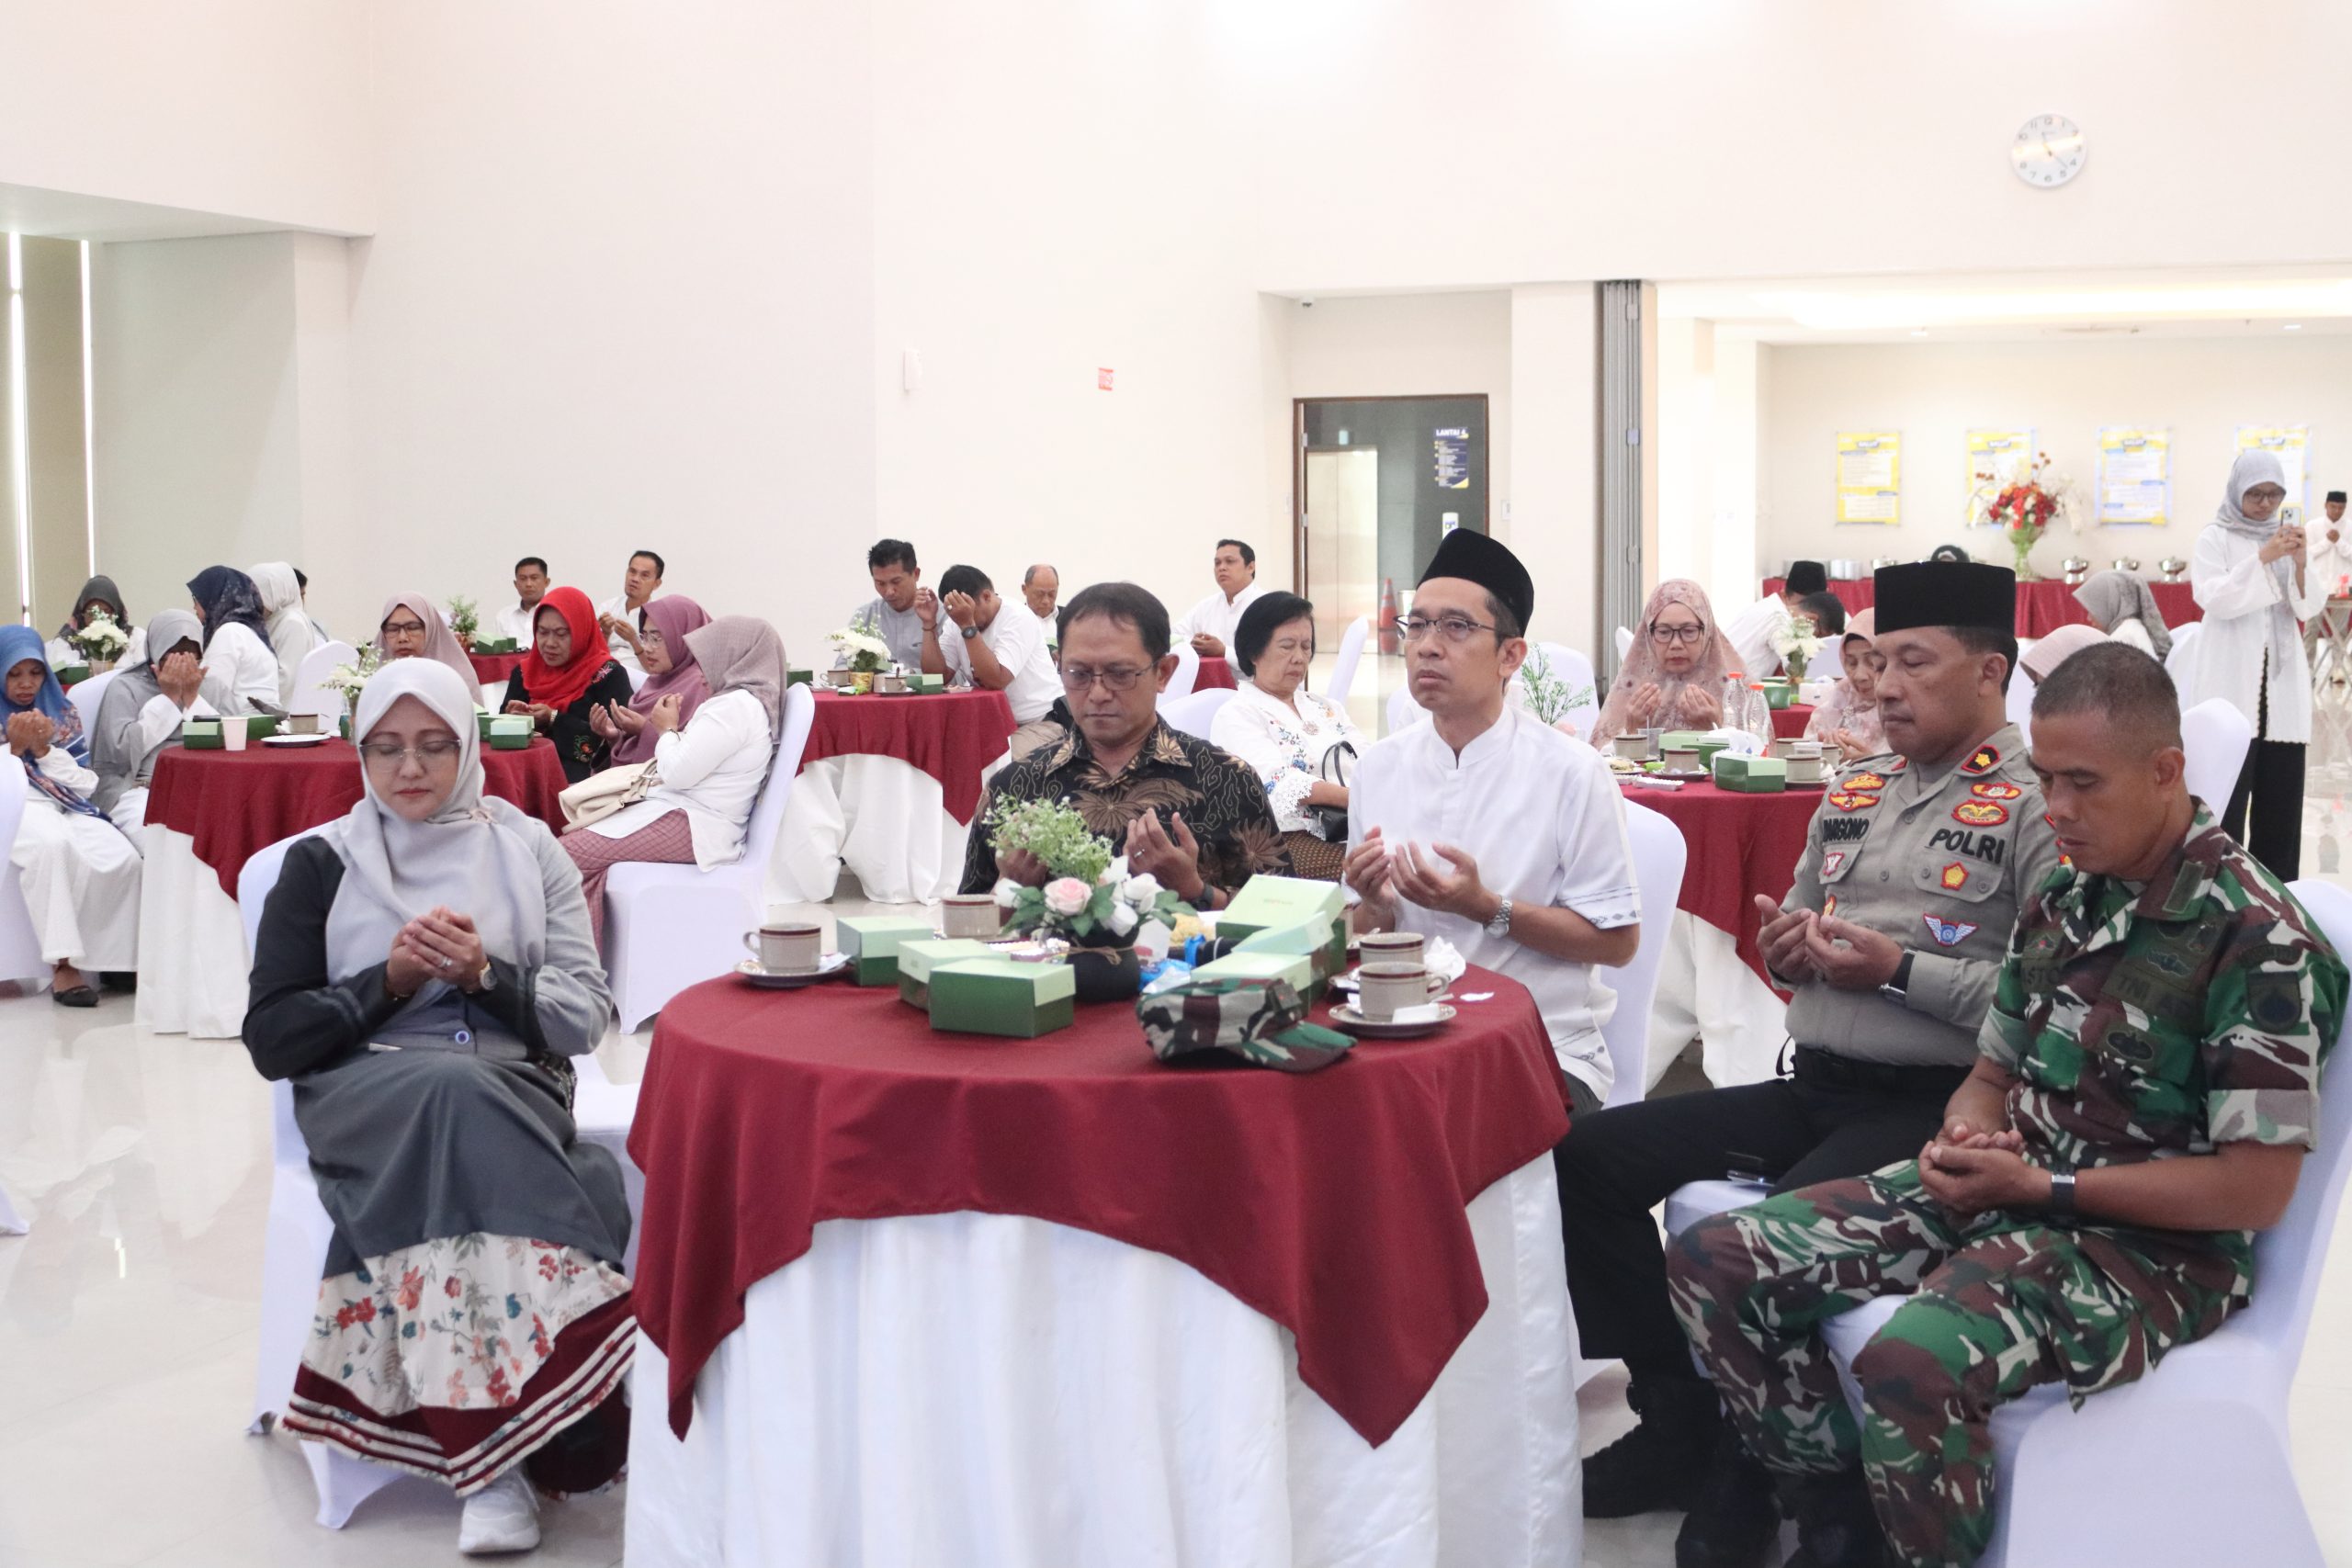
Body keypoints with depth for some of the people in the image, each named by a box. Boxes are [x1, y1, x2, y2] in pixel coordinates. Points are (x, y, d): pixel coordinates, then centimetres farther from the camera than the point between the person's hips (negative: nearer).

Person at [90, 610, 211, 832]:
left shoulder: (199, 685, 17)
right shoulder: (126, 687, 5)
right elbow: (122, 751, -11)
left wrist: (191, 697, -4)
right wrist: (168, 697, -8)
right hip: (135, 787, -4)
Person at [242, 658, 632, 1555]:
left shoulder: (527, 850, 15)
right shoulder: (323, 864, 12)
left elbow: (586, 1016, 7)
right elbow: (271, 1040, 6)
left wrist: (486, 974, -9)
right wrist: (390, 979, -6)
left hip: (514, 1089, 1)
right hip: (362, 1091, -1)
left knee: (459, 1124, -36)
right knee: (449, 1091, -36)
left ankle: (489, 1454, -35)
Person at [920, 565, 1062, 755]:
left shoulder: (1018, 619, -15)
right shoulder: (957, 624, 5)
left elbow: (996, 680, -27)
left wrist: (968, 626, -27)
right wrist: (929, 623, -8)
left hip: (1040, 723, -7)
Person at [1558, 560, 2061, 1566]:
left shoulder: (2036, 801, -6)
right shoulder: (1852, 793, 16)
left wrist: (1897, 970, -19)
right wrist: (1784, 947, 3)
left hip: (1936, 1105, -8)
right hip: (1815, 1088, 8)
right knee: (1589, 1156, -4)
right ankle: (1683, 1422, 5)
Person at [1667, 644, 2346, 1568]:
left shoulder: (2255, 938, -14)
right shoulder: (2061, 902, 9)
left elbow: (2255, 1191, -16)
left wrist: (2039, 1186, -16)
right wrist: (1965, 1138, -6)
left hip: (2149, 1246, -8)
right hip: (2006, 1196, 8)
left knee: (1911, 1364, -37)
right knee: (1715, 1263, -7)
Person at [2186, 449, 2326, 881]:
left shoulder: (2285, 538, 13)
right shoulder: (2215, 538, 1)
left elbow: (2310, 607, 6)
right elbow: (2214, 599, -12)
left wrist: (2299, 564, -12)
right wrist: (2262, 558, -21)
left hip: (2282, 683, 5)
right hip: (2231, 684, -4)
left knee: (2281, 795, 3)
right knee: (2226, 796, -10)